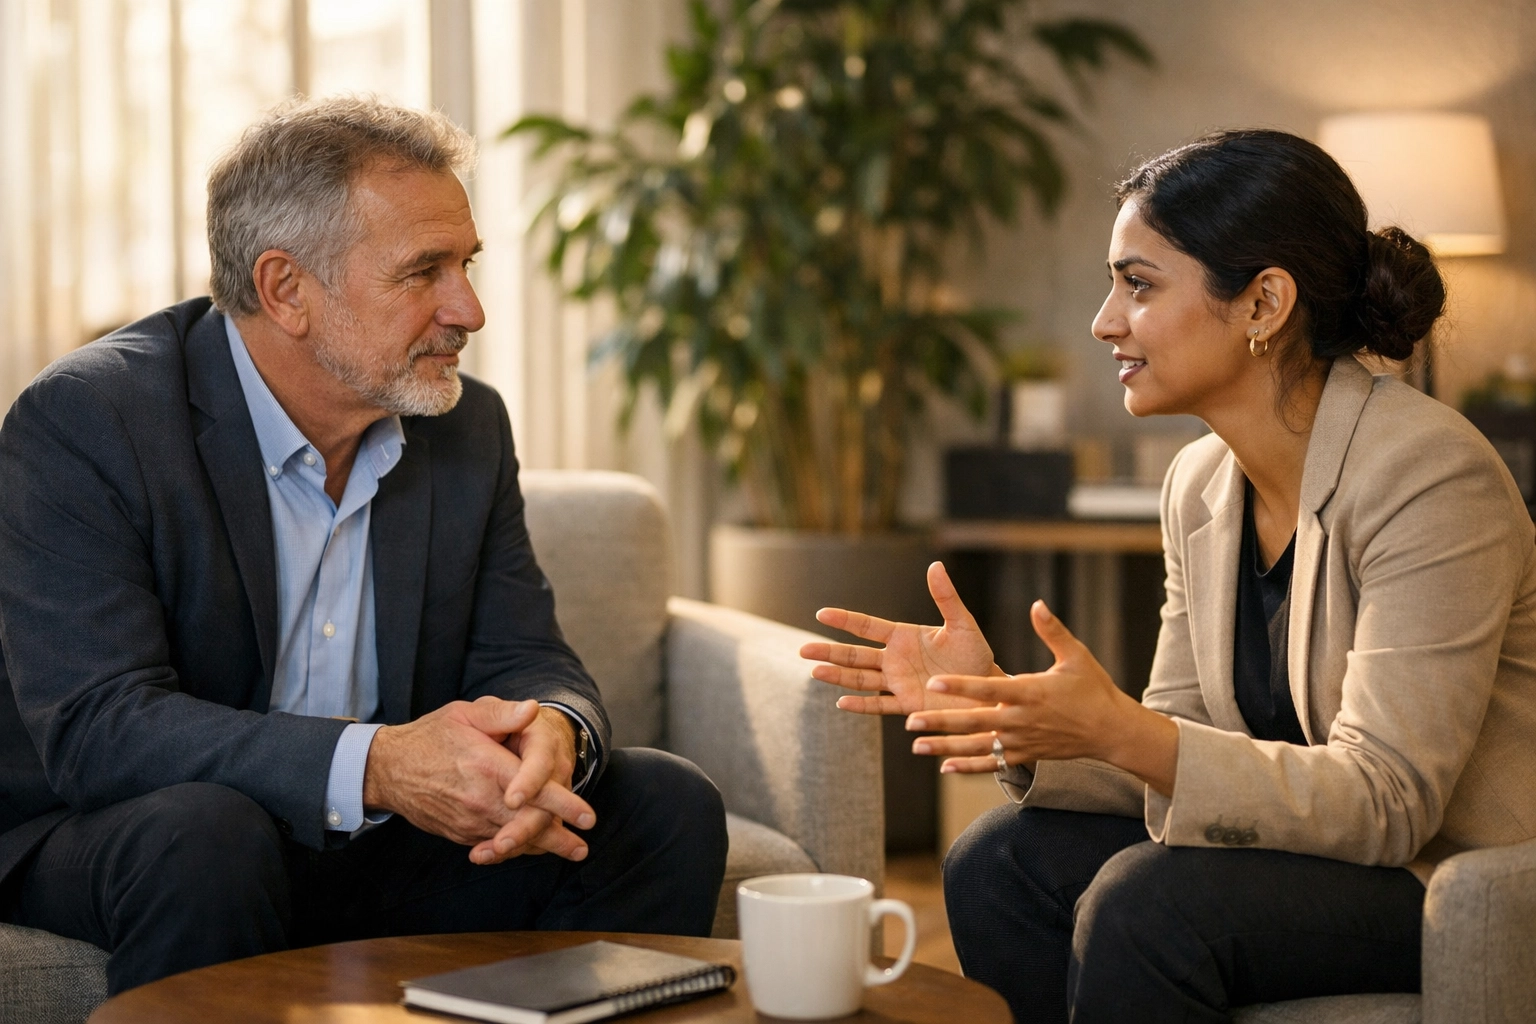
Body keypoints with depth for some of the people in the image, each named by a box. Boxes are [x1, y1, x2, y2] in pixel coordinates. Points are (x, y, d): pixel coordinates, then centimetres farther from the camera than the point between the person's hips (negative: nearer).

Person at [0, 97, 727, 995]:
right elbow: (95, 728, -25)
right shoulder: (82, 424, -17)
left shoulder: (468, 426, 2)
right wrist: (375, 765, -38)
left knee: (666, 803, -10)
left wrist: (551, 731, -26)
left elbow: (525, 661, 2)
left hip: (384, 852, 5)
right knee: (203, 832, -38)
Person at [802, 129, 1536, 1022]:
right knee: (998, 864, -7)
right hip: (1313, 847, 7)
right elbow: (1180, 752, 4)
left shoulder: (1428, 477, -22)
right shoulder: (1202, 484, 3)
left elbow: (1383, 802, -26)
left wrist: (1121, 733, -35)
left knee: (1146, 899, -28)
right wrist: (999, 701, -13)